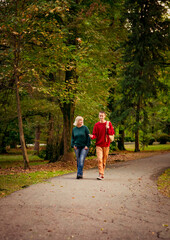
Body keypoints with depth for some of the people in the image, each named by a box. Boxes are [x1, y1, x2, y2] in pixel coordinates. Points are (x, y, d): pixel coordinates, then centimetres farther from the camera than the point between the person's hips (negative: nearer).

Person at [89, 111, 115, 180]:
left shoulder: (108, 123, 4)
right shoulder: (96, 125, 3)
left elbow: (112, 133, 2)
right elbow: (95, 134, 0)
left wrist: (108, 128, -14)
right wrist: (92, 136, -22)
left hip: (106, 145, 1)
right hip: (99, 145, -1)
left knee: (104, 160, 8)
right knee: (99, 159, -14)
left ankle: (102, 173, 22)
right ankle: (101, 174, -16)